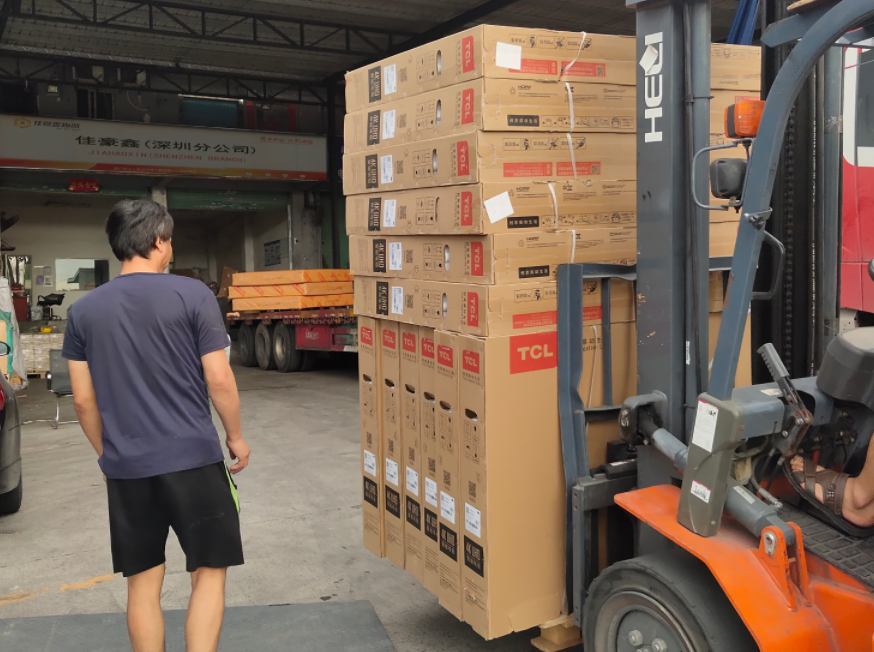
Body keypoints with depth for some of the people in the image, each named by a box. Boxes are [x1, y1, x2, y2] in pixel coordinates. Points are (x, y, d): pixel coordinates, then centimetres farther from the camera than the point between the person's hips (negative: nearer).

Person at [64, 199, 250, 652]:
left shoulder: (83, 310, 4)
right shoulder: (192, 295, -8)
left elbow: (83, 398, 6)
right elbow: (219, 379, -9)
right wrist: (235, 436, 5)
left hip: (125, 466, 4)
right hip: (192, 459, -3)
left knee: (143, 582, 15)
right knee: (209, 572, 10)